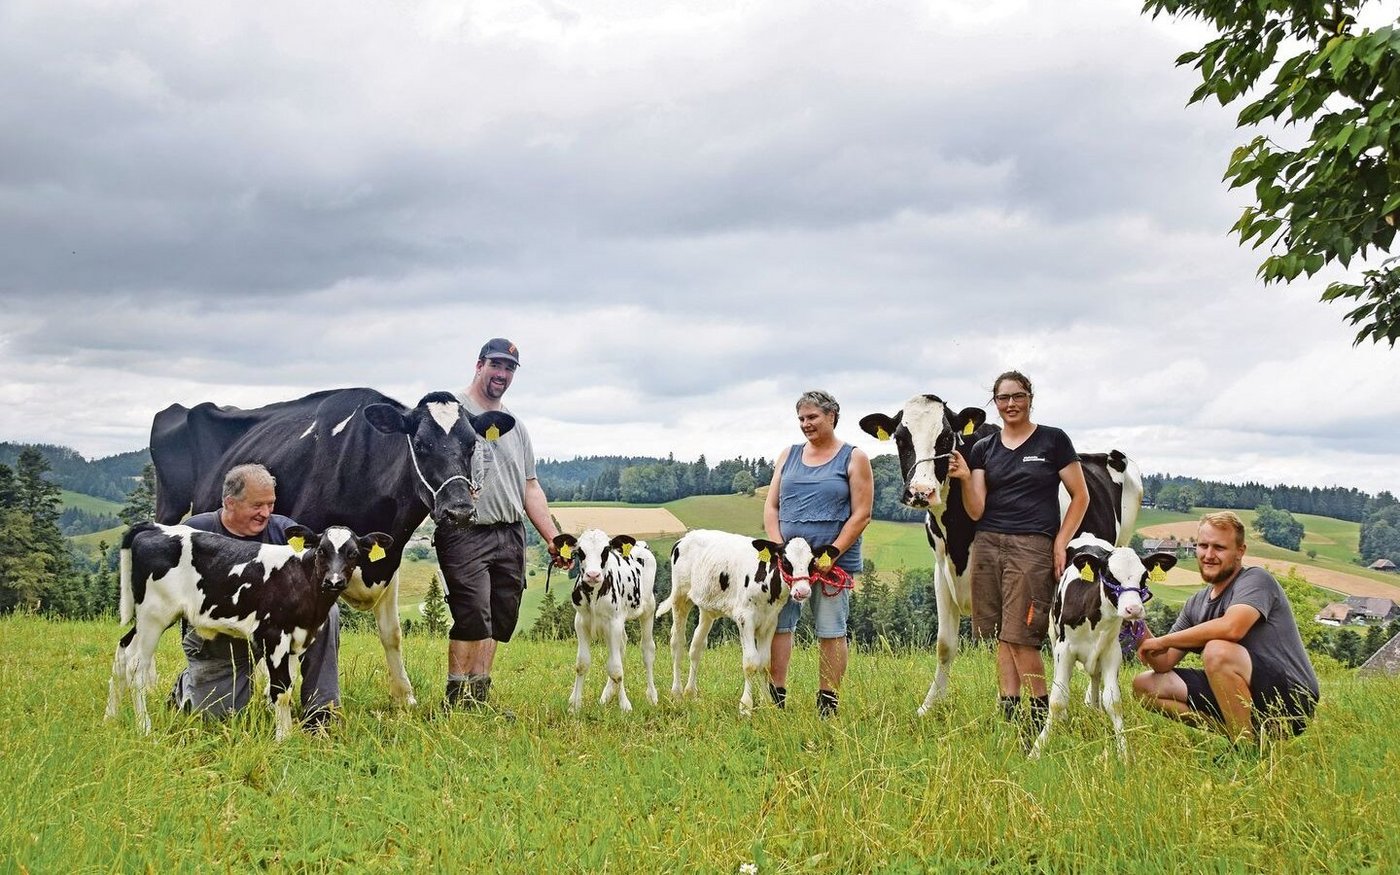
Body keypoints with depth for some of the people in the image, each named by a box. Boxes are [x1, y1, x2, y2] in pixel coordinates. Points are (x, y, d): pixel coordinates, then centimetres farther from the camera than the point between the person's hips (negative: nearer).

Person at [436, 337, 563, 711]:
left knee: (500, 621, 5)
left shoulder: (516, 427, 22)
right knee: (473, 619, -14)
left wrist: (553, 537, 13)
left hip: (511, 537, 7)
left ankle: (480, 697, 11)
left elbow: (530, 488, 21)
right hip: (465, 532, -7)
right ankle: (457, 700, -6)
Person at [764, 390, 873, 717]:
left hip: (835, 558, -4)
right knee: (777, 625, 0)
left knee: (831, 631, 1)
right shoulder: (789, 455, 13)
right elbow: (771, 506, 10)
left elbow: (861, 515, -4)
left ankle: (827, 705, 7)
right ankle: (776, 699, 7)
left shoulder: (854, 458, 1)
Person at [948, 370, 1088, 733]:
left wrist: (1061, 543, -4)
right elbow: (976, 511, 6)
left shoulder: (1053, 440, 4)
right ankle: (1009, 715, 6)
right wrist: (965, 478, -11)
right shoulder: (983, 449, 13)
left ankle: (1042, 715, 1)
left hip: (1032, 547, -4)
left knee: (1020, 637, -10)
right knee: (1000, 636, 3)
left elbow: (1080, 496, 5)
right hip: (987, 545, 4)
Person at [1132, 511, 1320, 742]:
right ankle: (1235, 732, -3)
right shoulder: (1195, 605, 11)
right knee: (1145, 685, 3)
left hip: (1292, 698, -8)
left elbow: (1231, 627, -31)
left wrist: (1163, 641, -20)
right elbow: (1164, 663, 9)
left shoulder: (1255, 580, -10)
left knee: (1217, 650, -34)